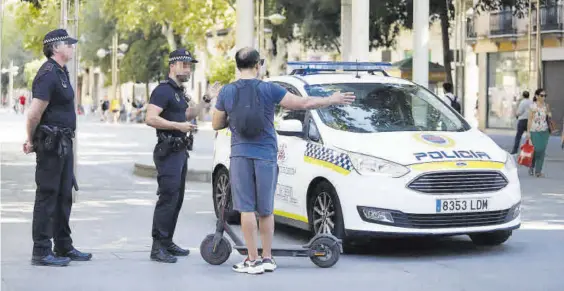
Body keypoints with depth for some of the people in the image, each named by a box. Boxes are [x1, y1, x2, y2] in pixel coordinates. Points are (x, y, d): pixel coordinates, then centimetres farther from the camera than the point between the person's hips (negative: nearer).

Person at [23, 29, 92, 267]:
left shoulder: (61, 73, 16)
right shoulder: (48, 74, -17)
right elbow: (34, 113, -23)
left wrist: (32, 140, 18)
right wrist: (31, 141, -9)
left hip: (64, 143, 10)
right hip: (51, 144, -10)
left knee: (64, 196, 15)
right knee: (47, 196, -5)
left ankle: (64, 247, 24)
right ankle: (41, 252, 0)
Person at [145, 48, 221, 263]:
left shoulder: (179, 91, 18)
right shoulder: (163, 90, -13)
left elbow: (186, 115, 33)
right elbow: (150, 118, -23)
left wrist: (207, 99, 27)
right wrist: (178, 126, -24)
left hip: (180, 151, 10)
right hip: (168, 151, -10)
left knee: (176, 199, 13)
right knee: (168, 198, -13)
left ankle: (167, 243, 20)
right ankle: (157, 248, -12)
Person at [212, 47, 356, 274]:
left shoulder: (227, 92, 1)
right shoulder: (269, 90, -5)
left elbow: (216, 124, 9)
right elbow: (304, 103, -5)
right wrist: (331, 100, 7)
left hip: (240, 155, 0)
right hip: (266, 155, 0)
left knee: (246, 208, 0)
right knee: (266, 209, 11)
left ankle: (253, 260, -2)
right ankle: (267, 258, 15)